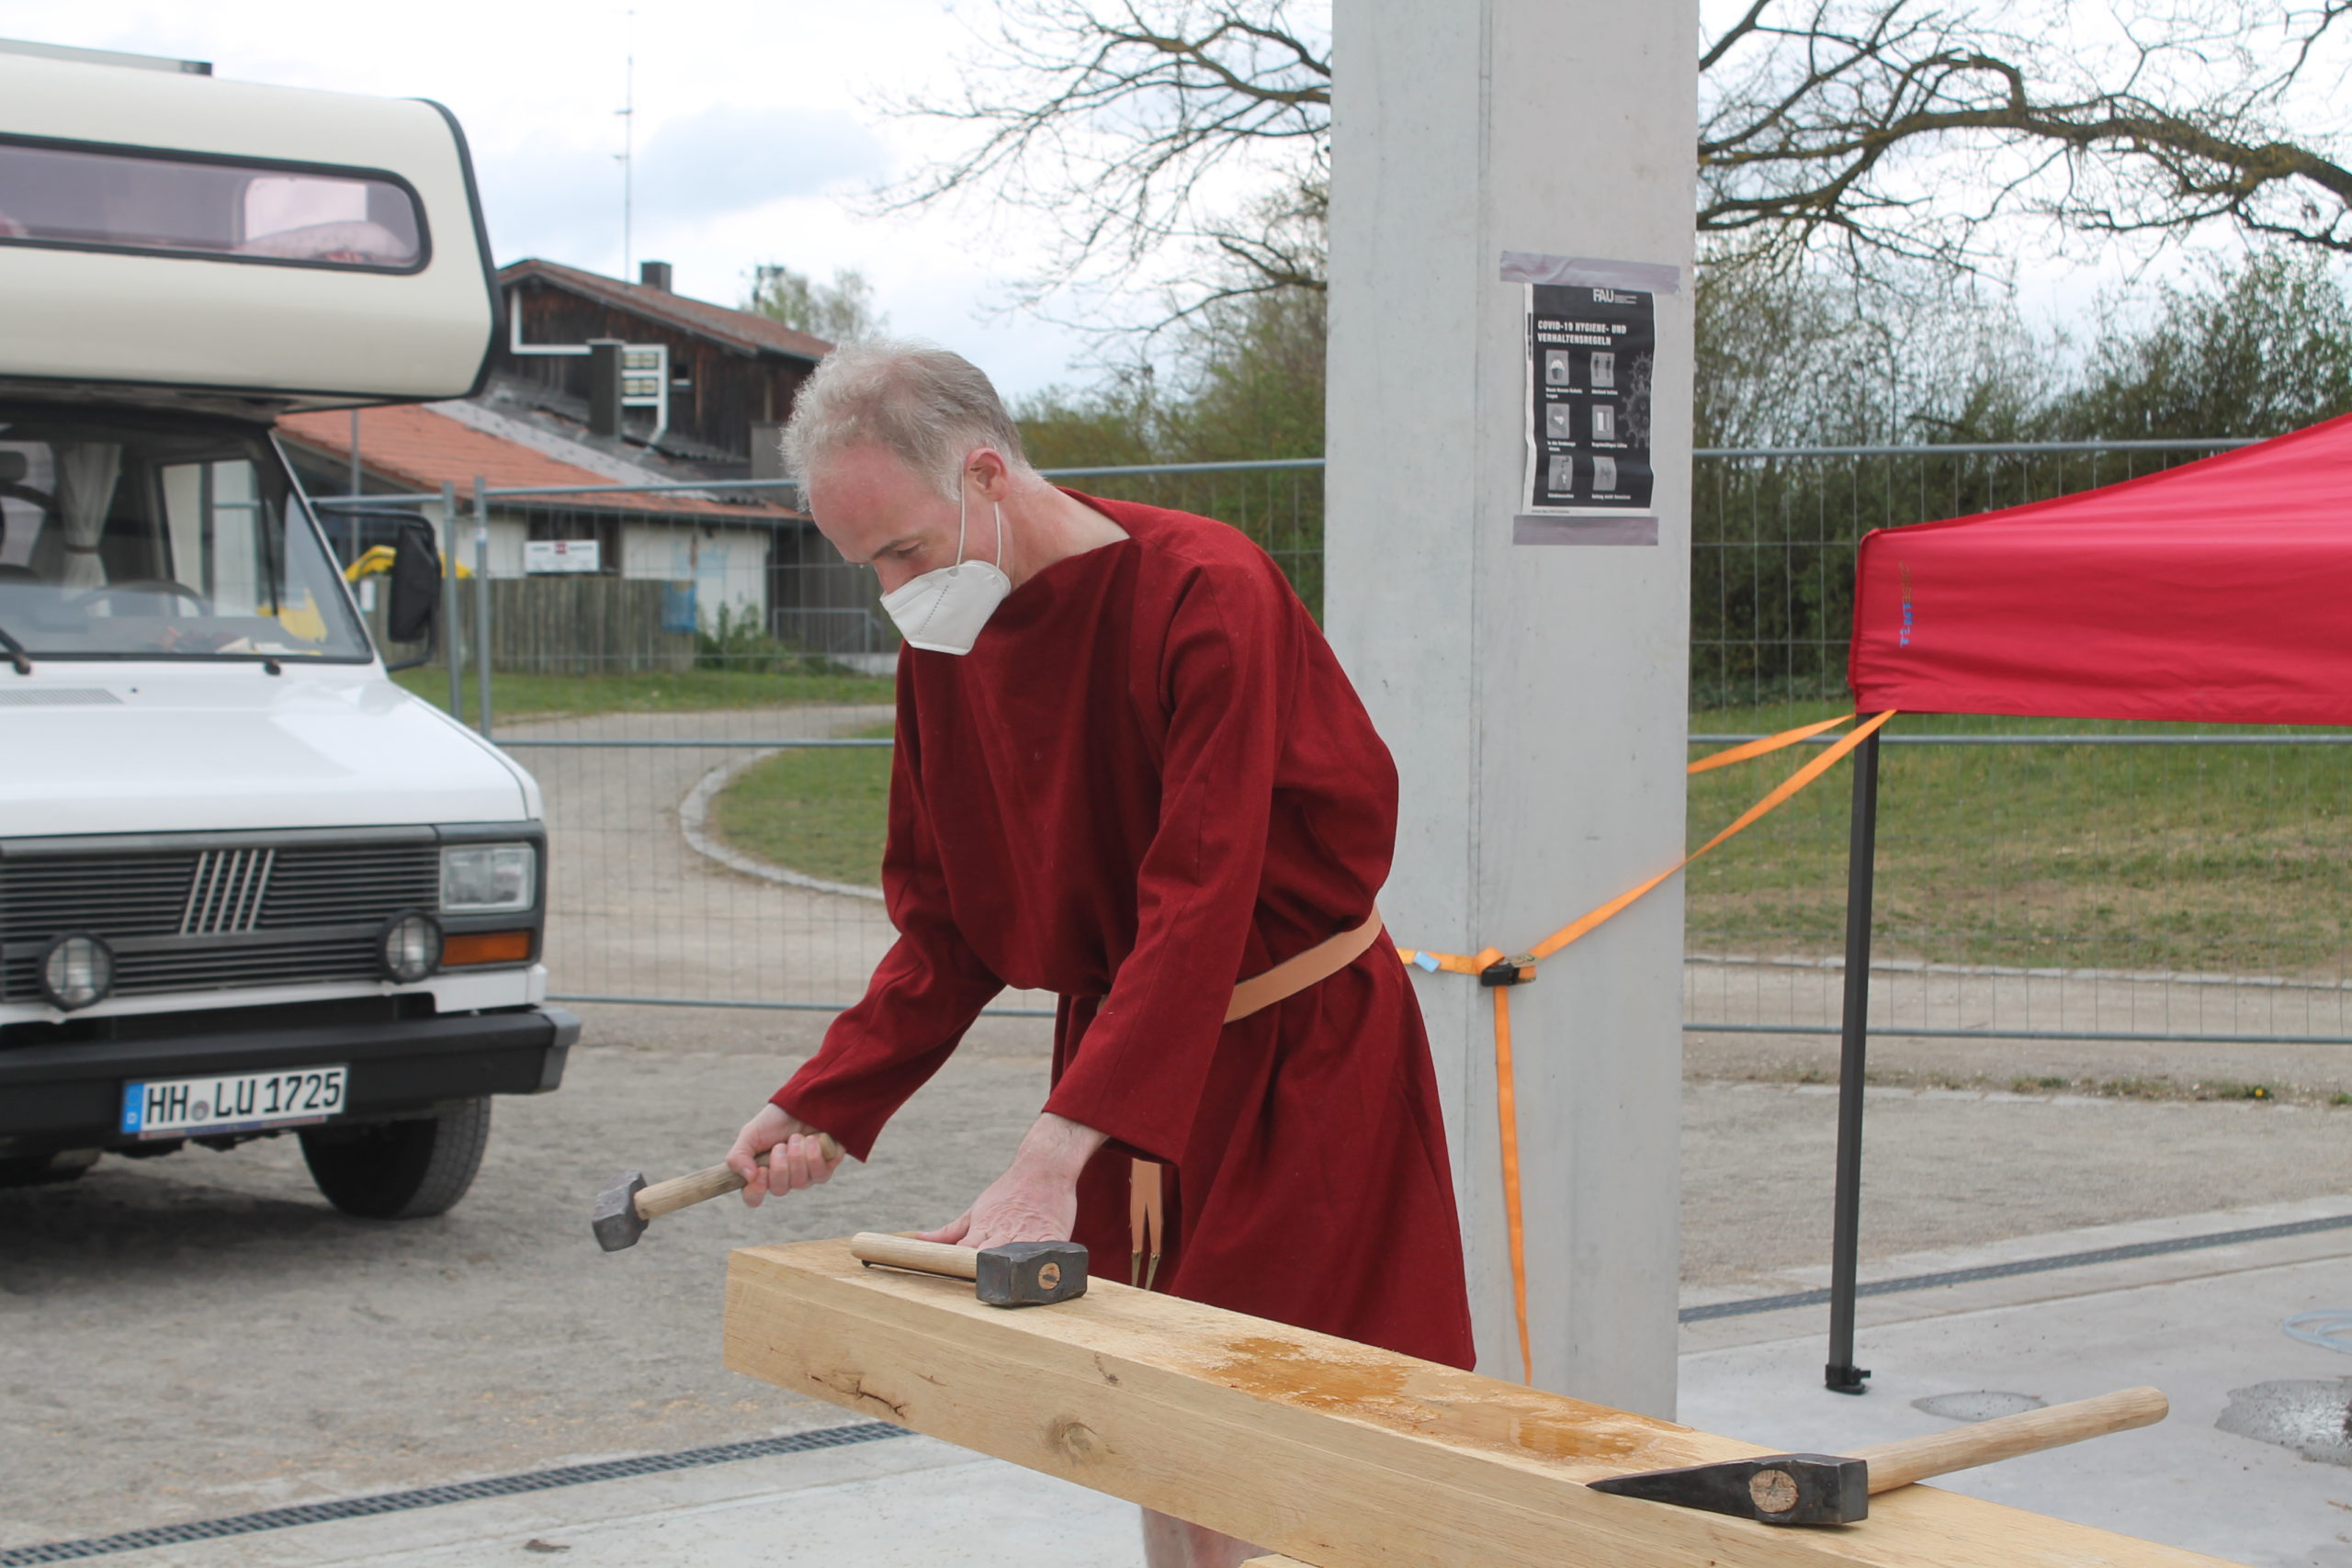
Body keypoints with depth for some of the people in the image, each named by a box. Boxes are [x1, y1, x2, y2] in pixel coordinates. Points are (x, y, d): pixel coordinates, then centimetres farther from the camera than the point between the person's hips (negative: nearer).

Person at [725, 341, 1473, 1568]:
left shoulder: (1208, 594, -22)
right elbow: (944, 927, 8)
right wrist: (822, 1104, -6)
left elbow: (1200, 906, -28)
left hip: (1295, 1058, -6)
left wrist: (1055, 1157, -33)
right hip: (1113, 1043, 7)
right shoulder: (943, 640, 1)